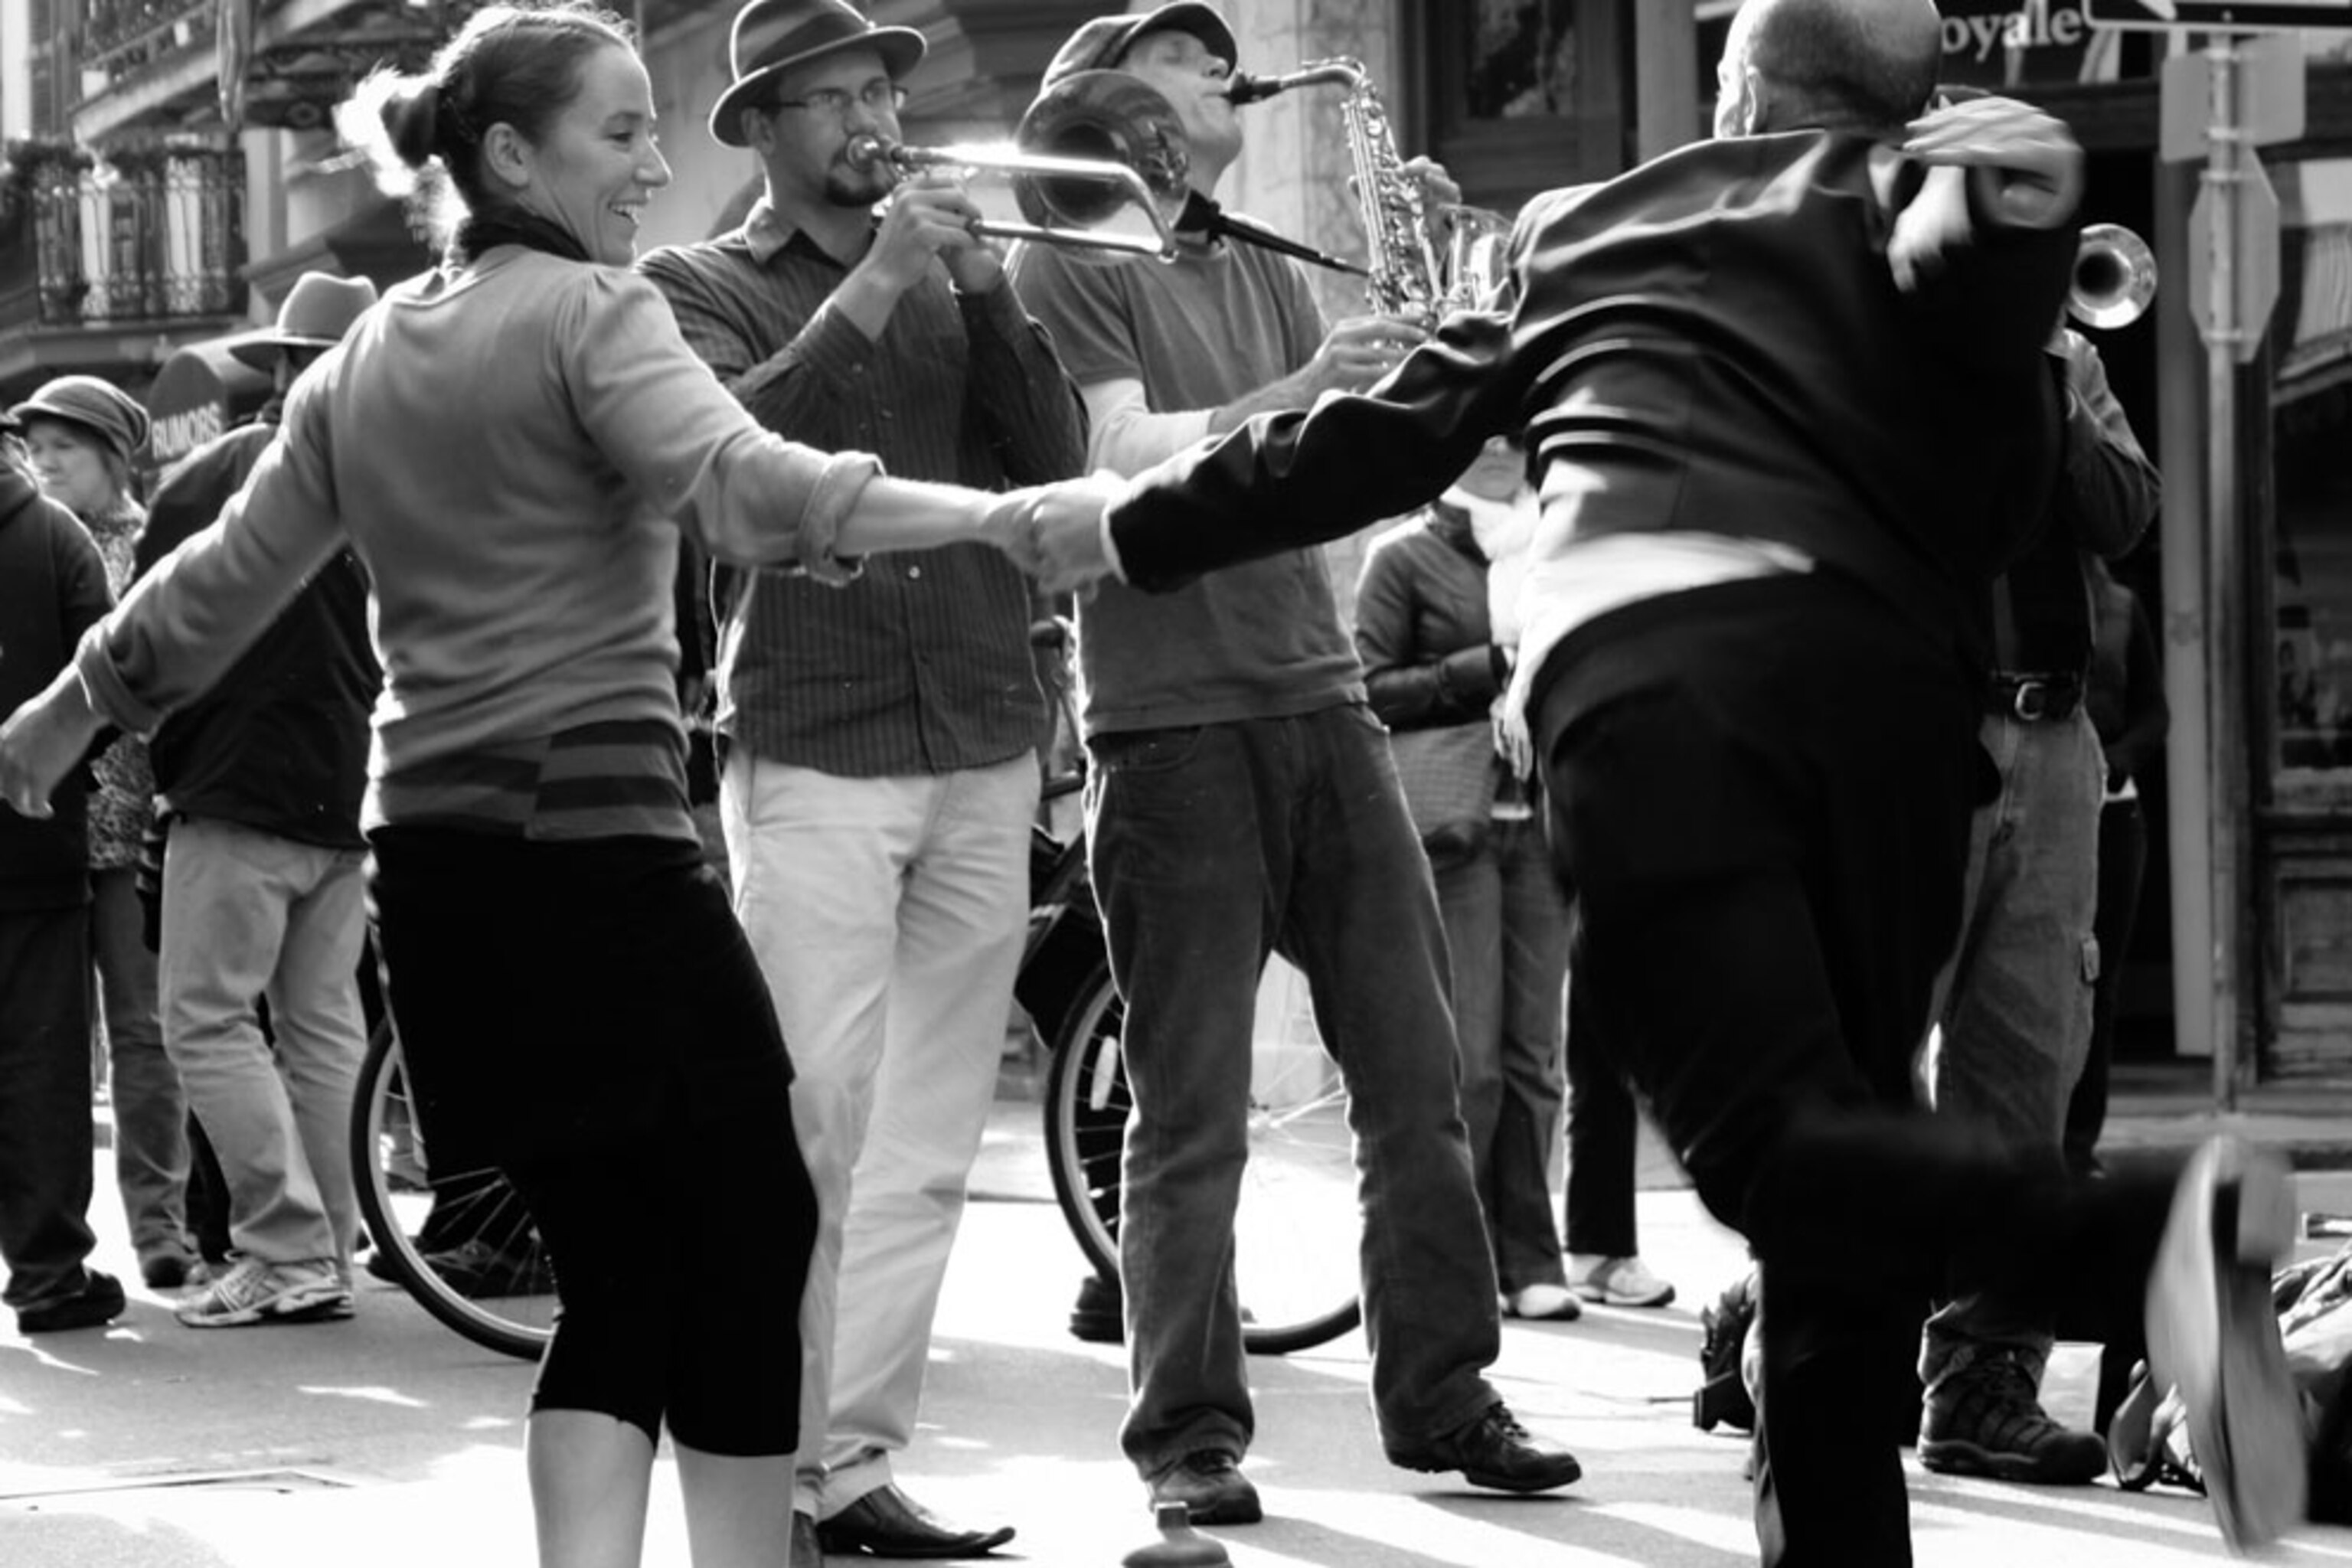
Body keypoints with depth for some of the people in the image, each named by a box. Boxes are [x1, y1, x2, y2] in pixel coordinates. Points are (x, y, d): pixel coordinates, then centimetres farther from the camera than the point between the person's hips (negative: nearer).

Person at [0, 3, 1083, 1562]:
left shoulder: (364, 362, 14)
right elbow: (752, 491, -24)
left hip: (435, 862, 8)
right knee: (751, 1243, 2)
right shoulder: (590, 313, -7)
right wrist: (1014, 515, -33)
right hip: (596, 839, -7)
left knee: (618, 1269, 12)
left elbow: (220, 584, 21)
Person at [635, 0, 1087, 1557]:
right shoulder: (701, 289, 4)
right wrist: (873, 290, -18)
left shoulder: (956, 274, 15)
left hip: (984, 749, 5)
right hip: (812, 751, -5)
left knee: (929, 1142, 5)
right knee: (817, 1125, -11)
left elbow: (1056, 459, 3)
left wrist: (983, 288, -10)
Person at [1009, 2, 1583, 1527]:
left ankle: (1444, 1394, 9)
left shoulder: (1269, 270, 19)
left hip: (1319, 698, 6)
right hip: (1172, 717, -6)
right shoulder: (1072, 261, 0)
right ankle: (1188, 1432, 4)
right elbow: (1126, 457, -13)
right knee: (1192, 1113, -3)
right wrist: (1299, 393, -23)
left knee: (1417, 1071, 2)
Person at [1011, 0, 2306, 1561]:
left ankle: (2163, 1226, -42)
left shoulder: (1584, 232, 28)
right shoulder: (1922, 210, 22)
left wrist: (1136, 526, 46)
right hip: (1894, 689, 2)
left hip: (1648, 670, -2)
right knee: (1841, 1134, 15)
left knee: (1779, 1141, -16)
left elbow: (1386, 435, 35)